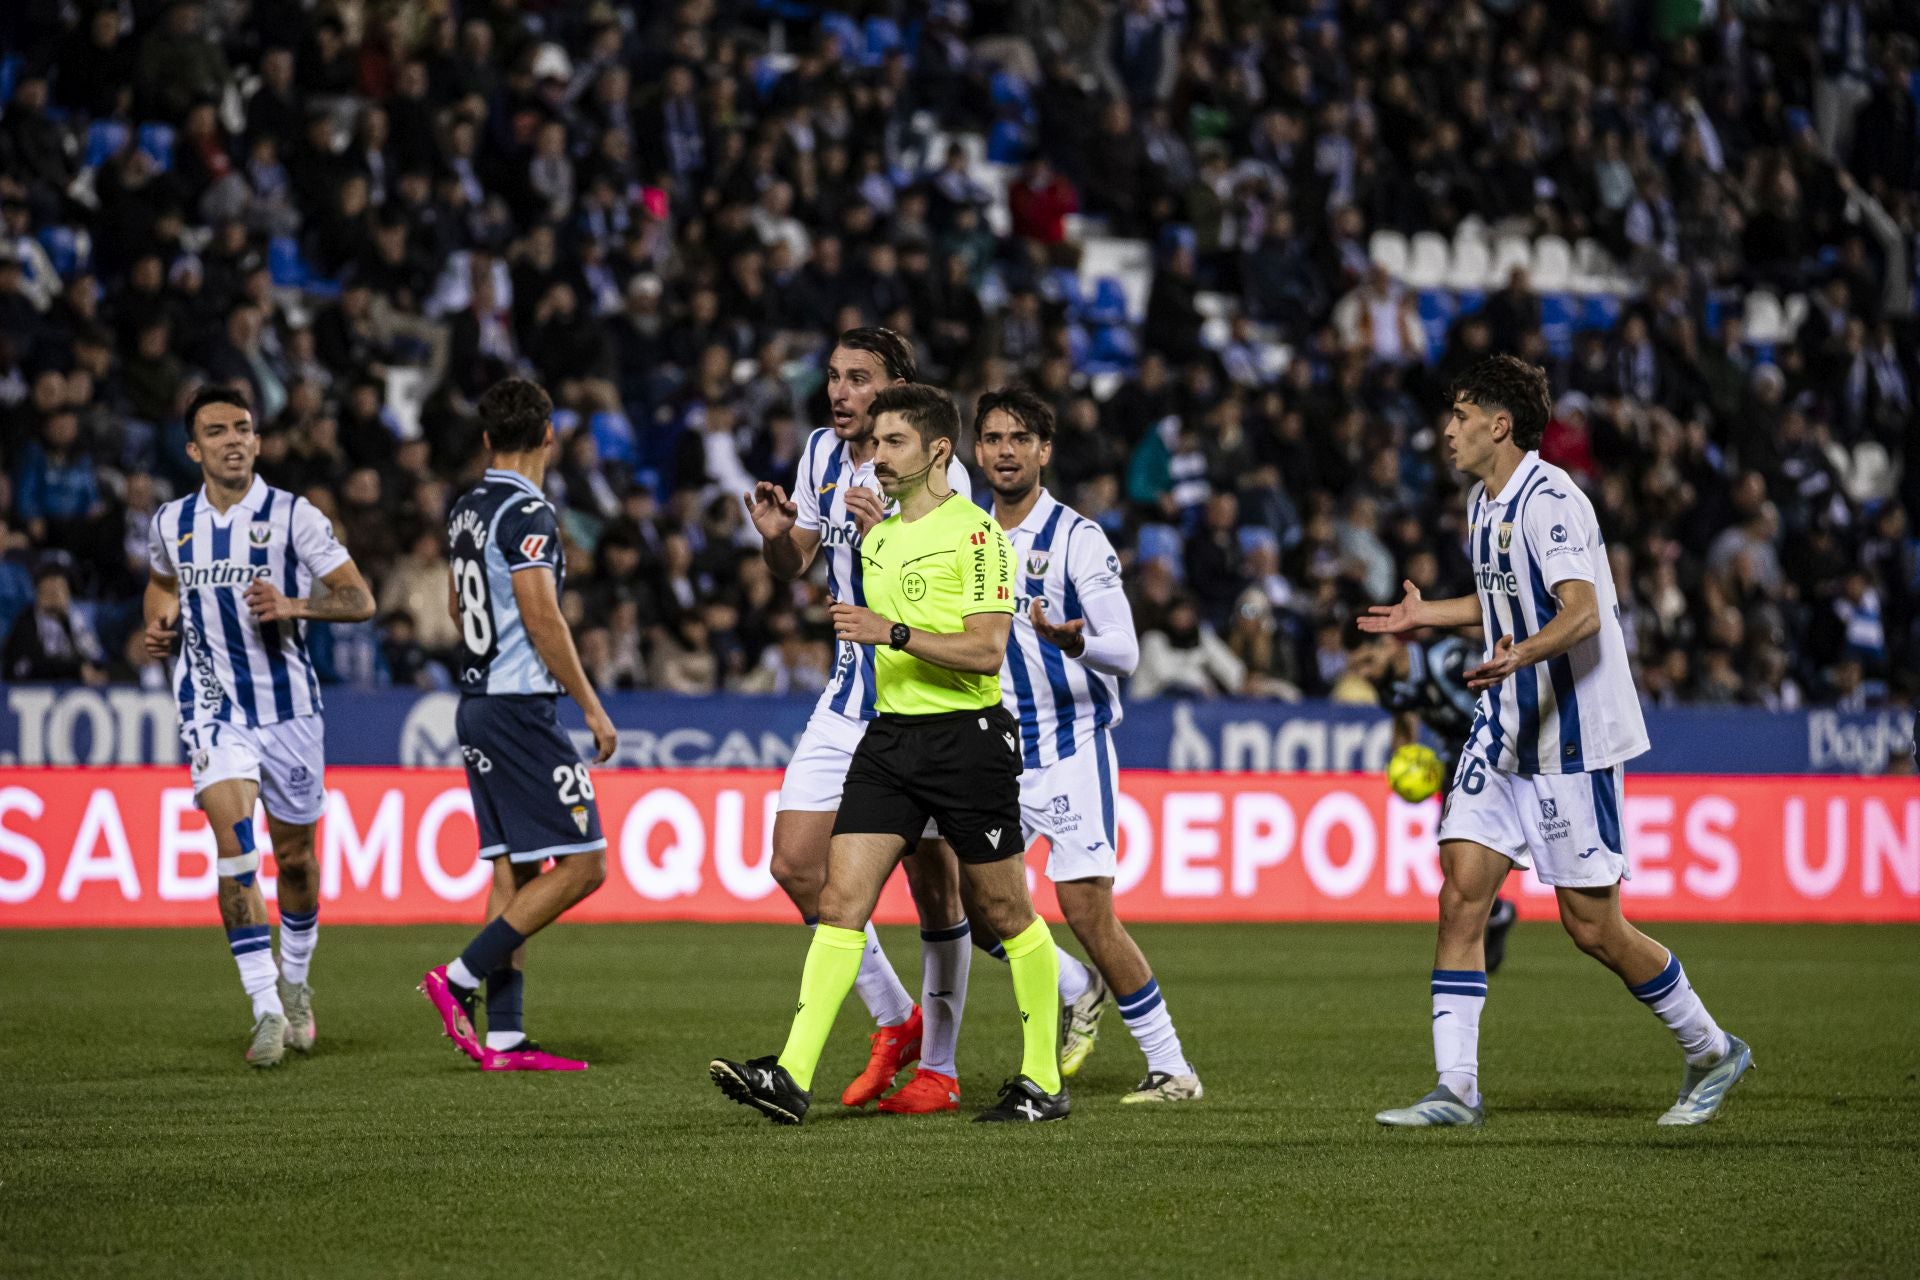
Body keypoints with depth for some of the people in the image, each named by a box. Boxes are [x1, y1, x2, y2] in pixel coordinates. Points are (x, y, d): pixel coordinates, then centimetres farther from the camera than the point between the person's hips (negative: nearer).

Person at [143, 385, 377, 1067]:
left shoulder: (293, 516, -7)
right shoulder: (171, 523, 3)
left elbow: (360, 599, -8)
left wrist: (293, 605, -24)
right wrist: (159, 625, 5)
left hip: (288, 705, -1)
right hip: (212, 709, 1)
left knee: (294, 858, 9)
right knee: (233, 842, -19)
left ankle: (295, 982, 36)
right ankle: (266, 1010, -19)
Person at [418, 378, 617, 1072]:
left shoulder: (466, 509, 12)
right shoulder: (527, 512, -14)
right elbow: (540, 616, -20)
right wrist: (591, 705, -15)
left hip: (477, 703, 9)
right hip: (520, 707, -9)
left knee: (514, 869, 9)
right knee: (580, 865, -7)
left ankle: (503, 1037, 5)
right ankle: (461, 977, -10)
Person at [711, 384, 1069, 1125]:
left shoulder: (974, 533, -9)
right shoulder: (877, 538, 15)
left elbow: (986, 650, -17)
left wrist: (894, 634, -23)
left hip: (968, 737, -7)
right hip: (891, 735, 7)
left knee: (1005, 913, 3)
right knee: (841, 898, -7)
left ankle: (1043, 1082, 15)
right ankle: (792, 1077, -14)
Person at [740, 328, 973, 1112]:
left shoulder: (937, 474, -15)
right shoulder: (823, 454, 6)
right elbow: (793, 567, 17)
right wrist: (774, 537, -5)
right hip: (851, 692, 7)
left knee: (934, 886, -1)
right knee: (795, 863, 0)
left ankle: (939, 1066, 11)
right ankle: (893, 1019, 17)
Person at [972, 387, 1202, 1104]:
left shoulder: (1076, 538, -9)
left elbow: (1124, 652, -16)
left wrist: (1071, 642, -35)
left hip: (1072, 744, -6)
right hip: (1000, 751, 6)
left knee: (1085, 905, -12)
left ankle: (1172, 1068, -2)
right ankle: (1079, 992, 24)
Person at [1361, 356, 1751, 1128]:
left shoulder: (1549, 502, -17)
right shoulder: (1483, 502, 12)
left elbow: (1582, 611, -30)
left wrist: (1521, 655, -47)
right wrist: (1425, 615, 29)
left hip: (1573, 735, -8)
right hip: (1503, 734, 8)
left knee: (1592, 926, -2)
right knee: (1461, 895, -5)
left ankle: (1711, 1053, 18)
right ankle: (1456, 1089, -5)